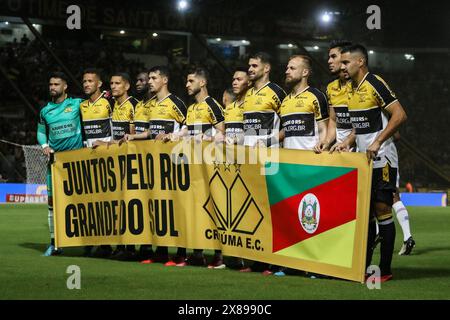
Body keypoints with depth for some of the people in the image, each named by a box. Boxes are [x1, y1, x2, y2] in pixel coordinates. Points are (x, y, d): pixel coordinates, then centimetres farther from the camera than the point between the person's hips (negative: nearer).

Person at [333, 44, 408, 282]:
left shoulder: (374, 84, -12)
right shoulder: (353, 89, 14)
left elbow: (399, 115, -18)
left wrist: (378, 143, -21)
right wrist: (347, 143, 9)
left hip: (381, 160, -9)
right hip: (362, 160, 9)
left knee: (382, 211, -5)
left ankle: (385, 270, -1)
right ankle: (363, 266, 15)